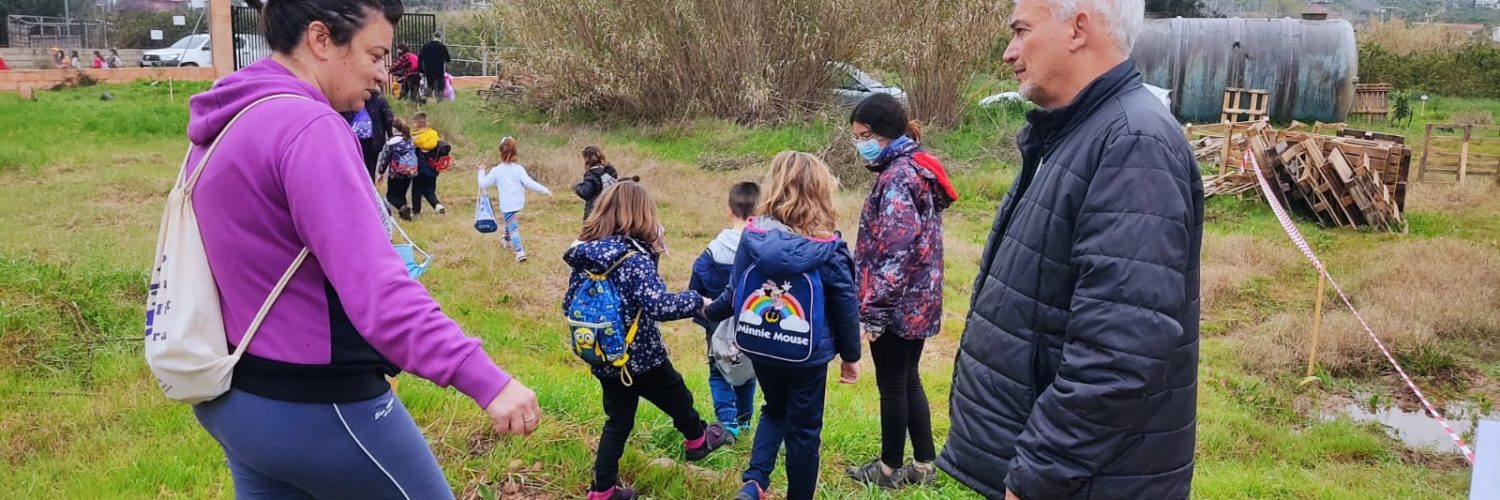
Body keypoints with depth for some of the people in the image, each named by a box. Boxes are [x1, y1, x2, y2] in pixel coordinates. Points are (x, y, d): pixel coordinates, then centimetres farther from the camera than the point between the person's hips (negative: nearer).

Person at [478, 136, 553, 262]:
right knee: (510, 222, 31)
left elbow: (483, 184, -1)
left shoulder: (496, 171, -9)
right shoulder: (519, 169, -6)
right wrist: (545, 190, -10)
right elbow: (529, 183, -13)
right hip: (519, 202, 4)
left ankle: (520, 251, -21)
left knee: (513, 227, -7)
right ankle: (507, 239, 52)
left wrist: (481, 172, 15)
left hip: (507, 204, -4)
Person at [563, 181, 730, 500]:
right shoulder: (634, 259, -23)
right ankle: (697, 441, 48)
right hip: (641, 358, -6)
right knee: (678, 399, 22)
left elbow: (570, 305, 6)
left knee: (618, 421, 19)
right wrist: (697, 301, -18)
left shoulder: (584, 255, -2)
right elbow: (660, 306, -33)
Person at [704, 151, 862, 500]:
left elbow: (735, 291, 0)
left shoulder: (753, 235, -10)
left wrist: (711, 312, 22)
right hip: (806, 354, -3)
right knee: (803, 428, 15)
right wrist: (851, 356, 6)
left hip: (759, 348, 3)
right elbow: (846, 307, -9)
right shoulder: (828, 249, -16)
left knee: (774, 410, 26)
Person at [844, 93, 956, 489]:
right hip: (918, 301, 9)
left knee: (892, 385, 6)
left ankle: (890, 468, 21)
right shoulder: (915, 167, 11)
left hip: (898, 305, -9)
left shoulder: (897, 178, -20)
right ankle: (924, 466, 26)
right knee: (909, 381, 17)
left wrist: (874, 310, -22)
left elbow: (896, 253, -25)